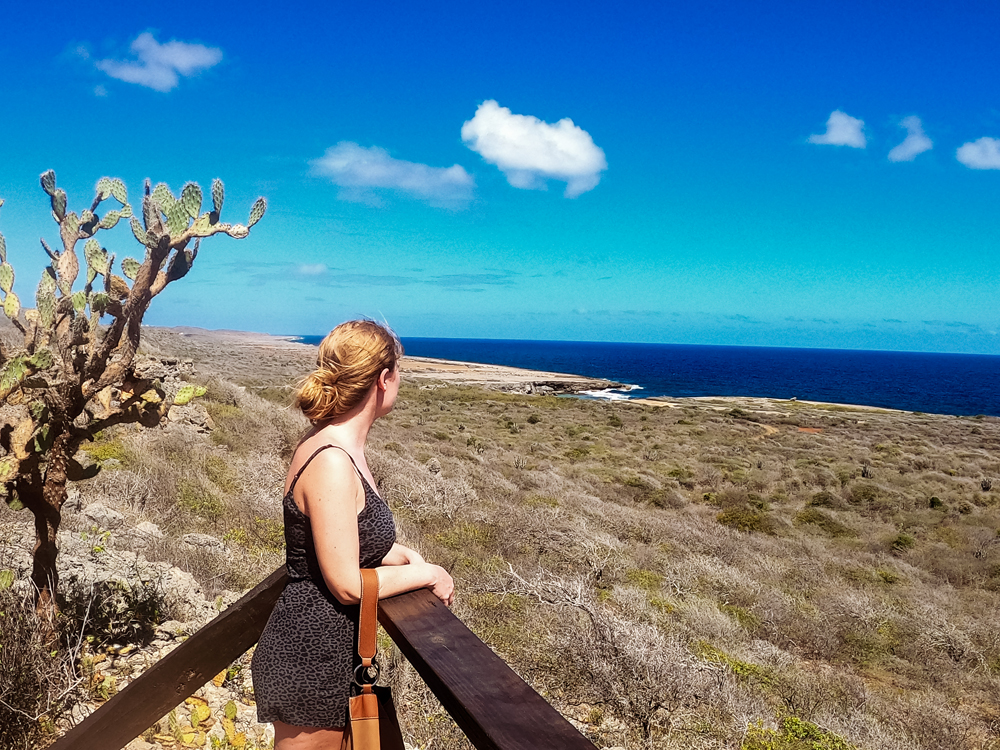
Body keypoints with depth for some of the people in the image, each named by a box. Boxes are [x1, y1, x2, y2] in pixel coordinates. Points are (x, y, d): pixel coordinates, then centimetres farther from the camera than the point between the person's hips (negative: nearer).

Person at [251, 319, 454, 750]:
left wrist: (404, 556, 2)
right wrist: (425, 573, -11)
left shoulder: (334, 444, 4)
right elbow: (348, 585, -24)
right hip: (311, 662, -9)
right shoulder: (332, 463, -26)